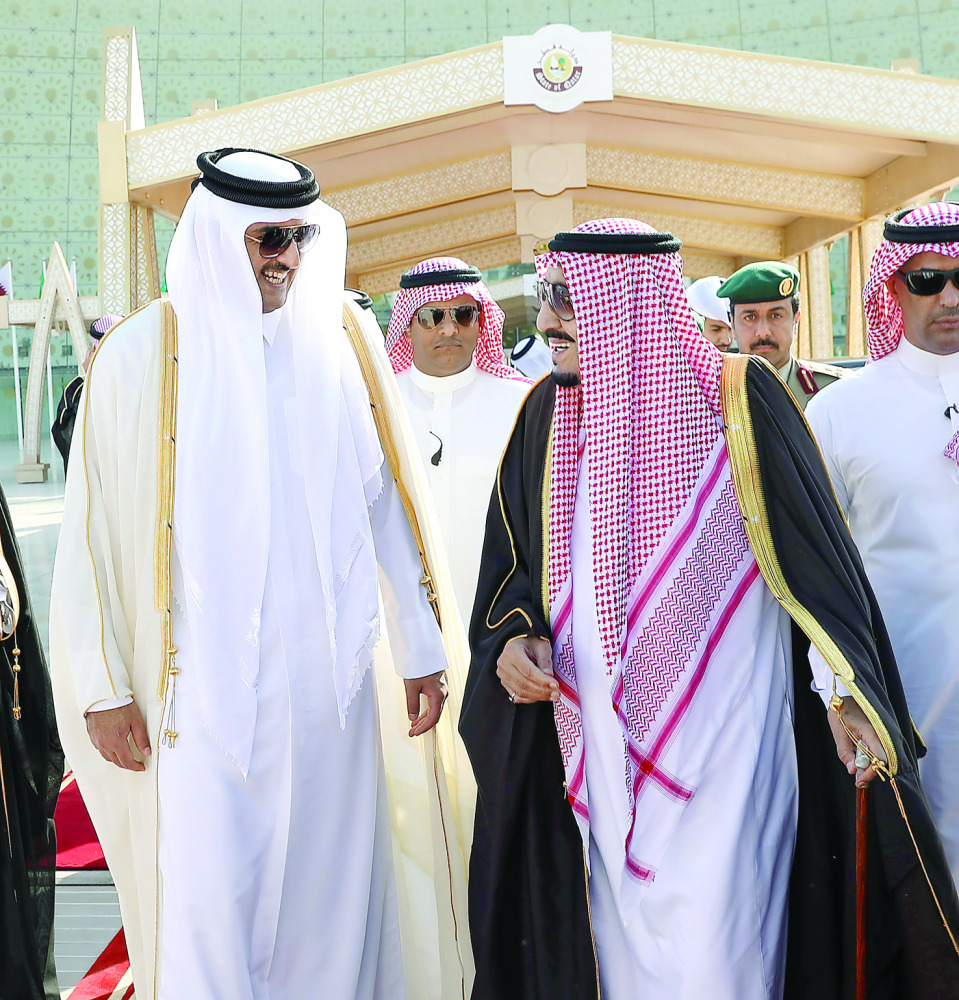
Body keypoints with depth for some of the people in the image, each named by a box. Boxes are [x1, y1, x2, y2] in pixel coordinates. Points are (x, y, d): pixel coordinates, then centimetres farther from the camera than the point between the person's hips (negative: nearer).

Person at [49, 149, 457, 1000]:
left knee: (328, 882, 10)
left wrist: (419, 646, 7)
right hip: (204, 683, -3)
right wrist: (103, 688, -6)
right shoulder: (143, 355, -3)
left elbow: (379, 501, 9)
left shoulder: (328, 351, 7)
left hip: (327, 681, 3)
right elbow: (91, 530, -3)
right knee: (209, 897, -1)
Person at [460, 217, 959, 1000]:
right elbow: (511, 561, 15)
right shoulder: (547, 413, 5)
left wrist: (846, 690, -12)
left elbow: (816, 552, -6)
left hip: (720, 743, -4)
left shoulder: (737, 397, -9)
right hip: (599, 743, 5)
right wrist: (511, 636, -3)